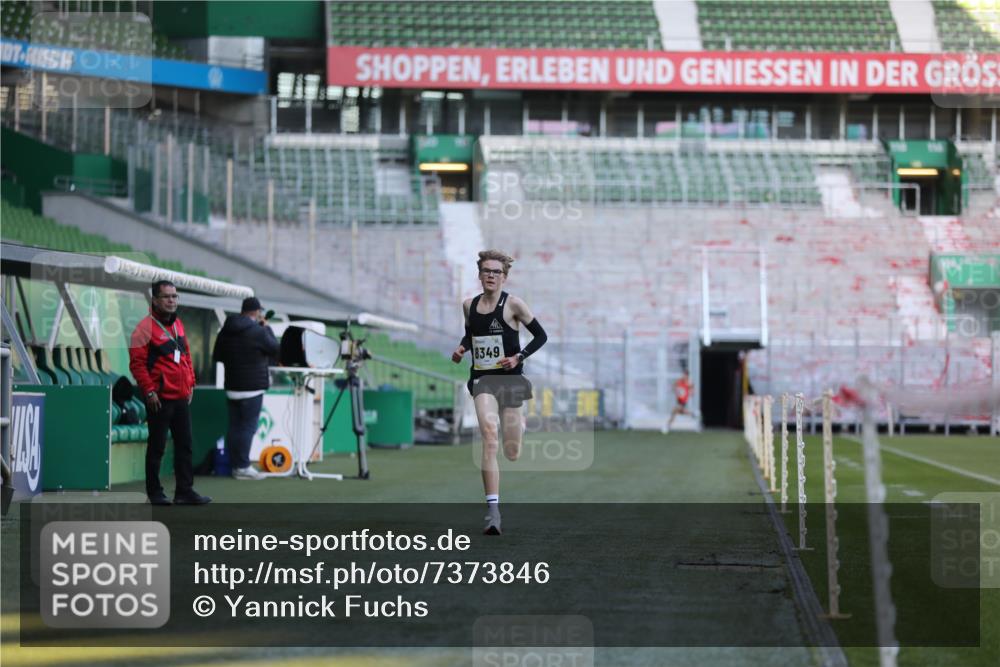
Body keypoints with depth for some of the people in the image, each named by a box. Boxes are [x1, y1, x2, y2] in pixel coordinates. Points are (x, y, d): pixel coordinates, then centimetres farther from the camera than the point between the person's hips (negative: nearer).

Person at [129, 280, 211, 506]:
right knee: (157, 446, 1)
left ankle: (185, 491, 13)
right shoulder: (145, 328, -10)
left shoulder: (178, 324, 13)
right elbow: (137, 363, -13)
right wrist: (149, 391, -16)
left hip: (181, 397, 7)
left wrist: (190, 383, 15)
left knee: (184, 444, 8)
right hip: (160, 399, -7)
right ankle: (154, 492, 9)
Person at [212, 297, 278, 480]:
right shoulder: (258, 331, -14)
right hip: (252, 386, -7)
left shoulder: (225, 331, 7)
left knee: (234, 426, 9)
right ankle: (243, 467, -8)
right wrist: (267, 328, 11)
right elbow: (274, 348, 0)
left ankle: (236, 465, 11)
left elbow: (217, 356, 15)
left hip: (232, 386, 7)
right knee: (248, 427, -6)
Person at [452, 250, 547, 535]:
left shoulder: (513, 305, -6)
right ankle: (493, 510, -26)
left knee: (512, 454, 4)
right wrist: (461, 349, 4)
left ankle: (519, 425, 46)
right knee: (489, 436, -23)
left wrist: (519, 357, -14)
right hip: (482, 379, 2)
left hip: (510, 379, -1)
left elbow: (541, 335, -1)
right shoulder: (469, 305, 6)